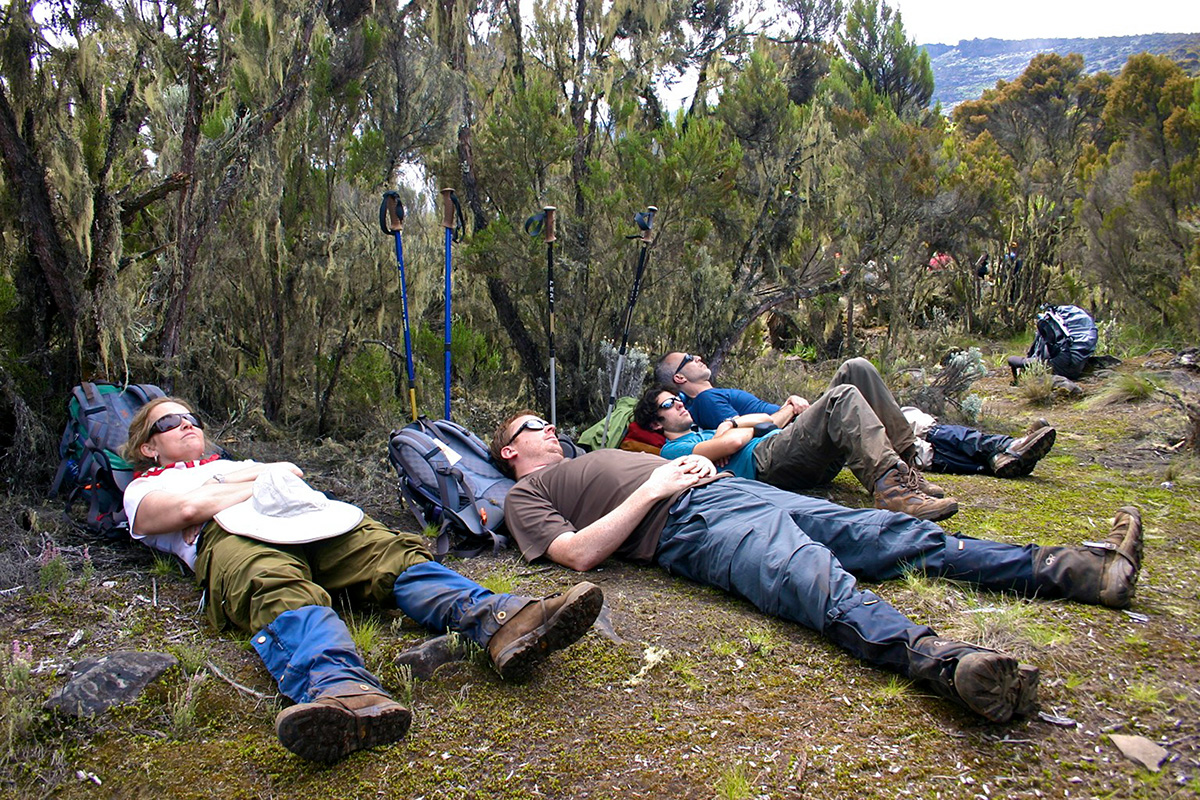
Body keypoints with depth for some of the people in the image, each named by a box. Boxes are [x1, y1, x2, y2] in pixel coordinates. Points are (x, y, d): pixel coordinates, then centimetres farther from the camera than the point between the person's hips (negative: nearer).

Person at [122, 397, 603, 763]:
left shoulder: (229, 464, 45)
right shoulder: (144, 490, 30)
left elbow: (293, 471, 25)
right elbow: (189, 507, 5)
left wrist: (241, 477, 16)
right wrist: (262, 482, 15)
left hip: (310, 514, 5)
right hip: (234, 536, -4)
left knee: (390, 552, -26)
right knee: (281, 589, -40)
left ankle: (500, 622, -52)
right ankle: (345, 691, -70)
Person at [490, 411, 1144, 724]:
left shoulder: (588, 459, 37)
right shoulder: (526, 494, 13)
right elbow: (579, 552, -6)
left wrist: (694, 462, 10)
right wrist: (652, 487, -8)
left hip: (725, 487, 8)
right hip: (685, 525, -8)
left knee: (880, 532, -7)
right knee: (809, 576, -37)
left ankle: (1066, 569, -14)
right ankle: (935, 658, -61)